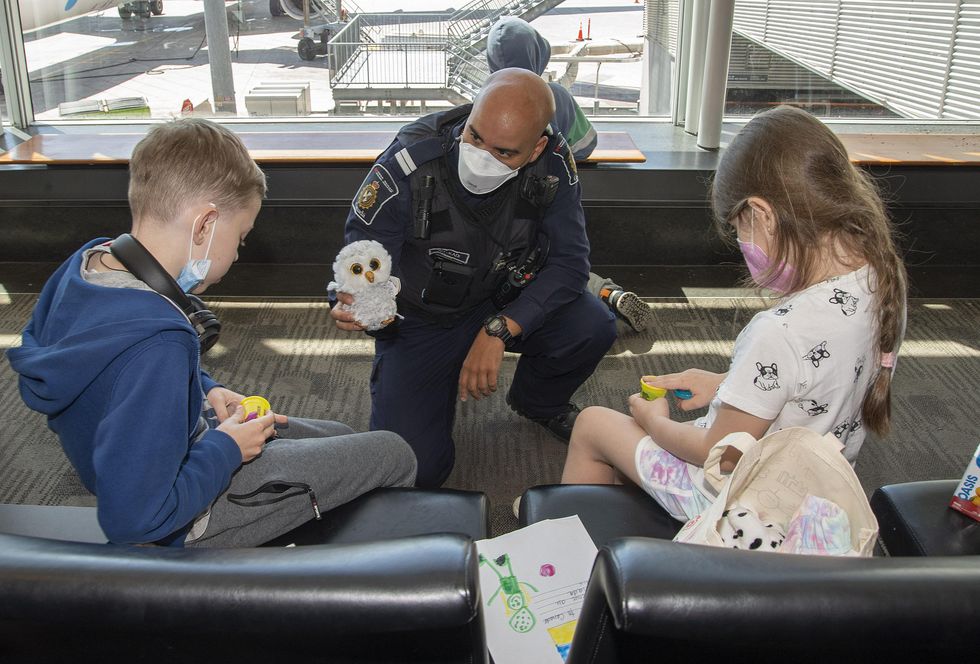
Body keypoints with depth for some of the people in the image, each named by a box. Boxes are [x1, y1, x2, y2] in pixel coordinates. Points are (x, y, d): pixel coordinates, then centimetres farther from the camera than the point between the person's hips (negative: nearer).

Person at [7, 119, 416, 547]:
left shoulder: (90, 261, -9)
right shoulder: (155, 344, -39)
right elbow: (134, 517, -36)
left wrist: (205, 391, -1)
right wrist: (226, 451, -22)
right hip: (191, 522, -9)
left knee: (339, 437, 23)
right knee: (393, 454, 1)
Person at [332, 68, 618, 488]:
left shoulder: (552, 162, -20)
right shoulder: (410, 161, -28)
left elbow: (569, 261, -18)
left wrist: (499, 329, -31)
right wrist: (352, 304, -45)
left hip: (503, 304, 3)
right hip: (420, 319, -2)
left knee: (592, 327, -26)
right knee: (415, 468, -17)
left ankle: (536, 402, 10)